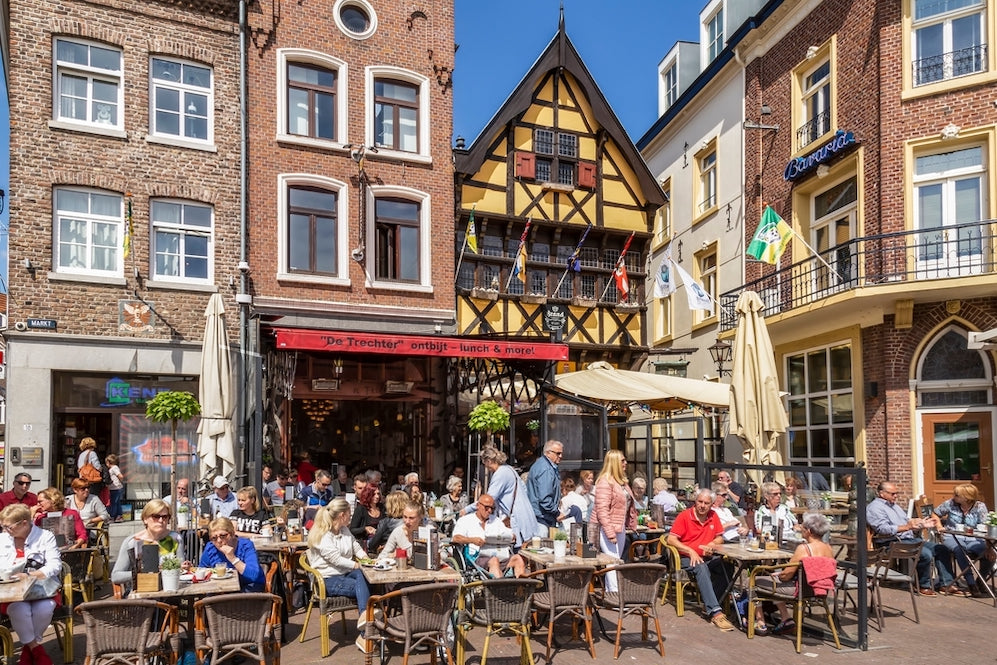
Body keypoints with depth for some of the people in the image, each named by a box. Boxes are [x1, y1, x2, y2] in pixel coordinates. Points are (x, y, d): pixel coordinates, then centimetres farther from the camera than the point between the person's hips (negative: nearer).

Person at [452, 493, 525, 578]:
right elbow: (455, 538, -3)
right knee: (494, 561, -35)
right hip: (479, 558, -5)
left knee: (517, 558, -23)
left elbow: (511, 536, 21)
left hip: (501, 557, 5)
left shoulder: (496, 520, 29)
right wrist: (472, 540, -22)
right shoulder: (465, 520, 13)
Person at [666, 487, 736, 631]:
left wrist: (712, 545, -4)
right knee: (701, 568, -35)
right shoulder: (684, 516, -5)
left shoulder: (713, 516, 9)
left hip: (708, 557, 5)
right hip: (687, 558, -5)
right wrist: (691, 551, -16)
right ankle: (715, 611, -41)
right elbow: (671, 539, -9)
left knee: (726, 566, -25)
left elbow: (720, 538, 19)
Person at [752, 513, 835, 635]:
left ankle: (760, 623, 14)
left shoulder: (803, 548, -25)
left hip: (799, 589, -8)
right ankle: (786, 618, 24)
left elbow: (787, 575, -21)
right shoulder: (829, 548, -4)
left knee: (755, 580, 7)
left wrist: (776, 575, 4)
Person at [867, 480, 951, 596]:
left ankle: (946, 583, 2)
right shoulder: (874, 507, -7)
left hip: (910, 539, 10)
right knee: (925, 553, -28)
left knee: (941, 549, 0)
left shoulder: (894, 505, 24)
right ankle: (924, 586, -11)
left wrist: (921, 525, 8)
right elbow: (883, 529, -22)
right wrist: (906, 527, -29)